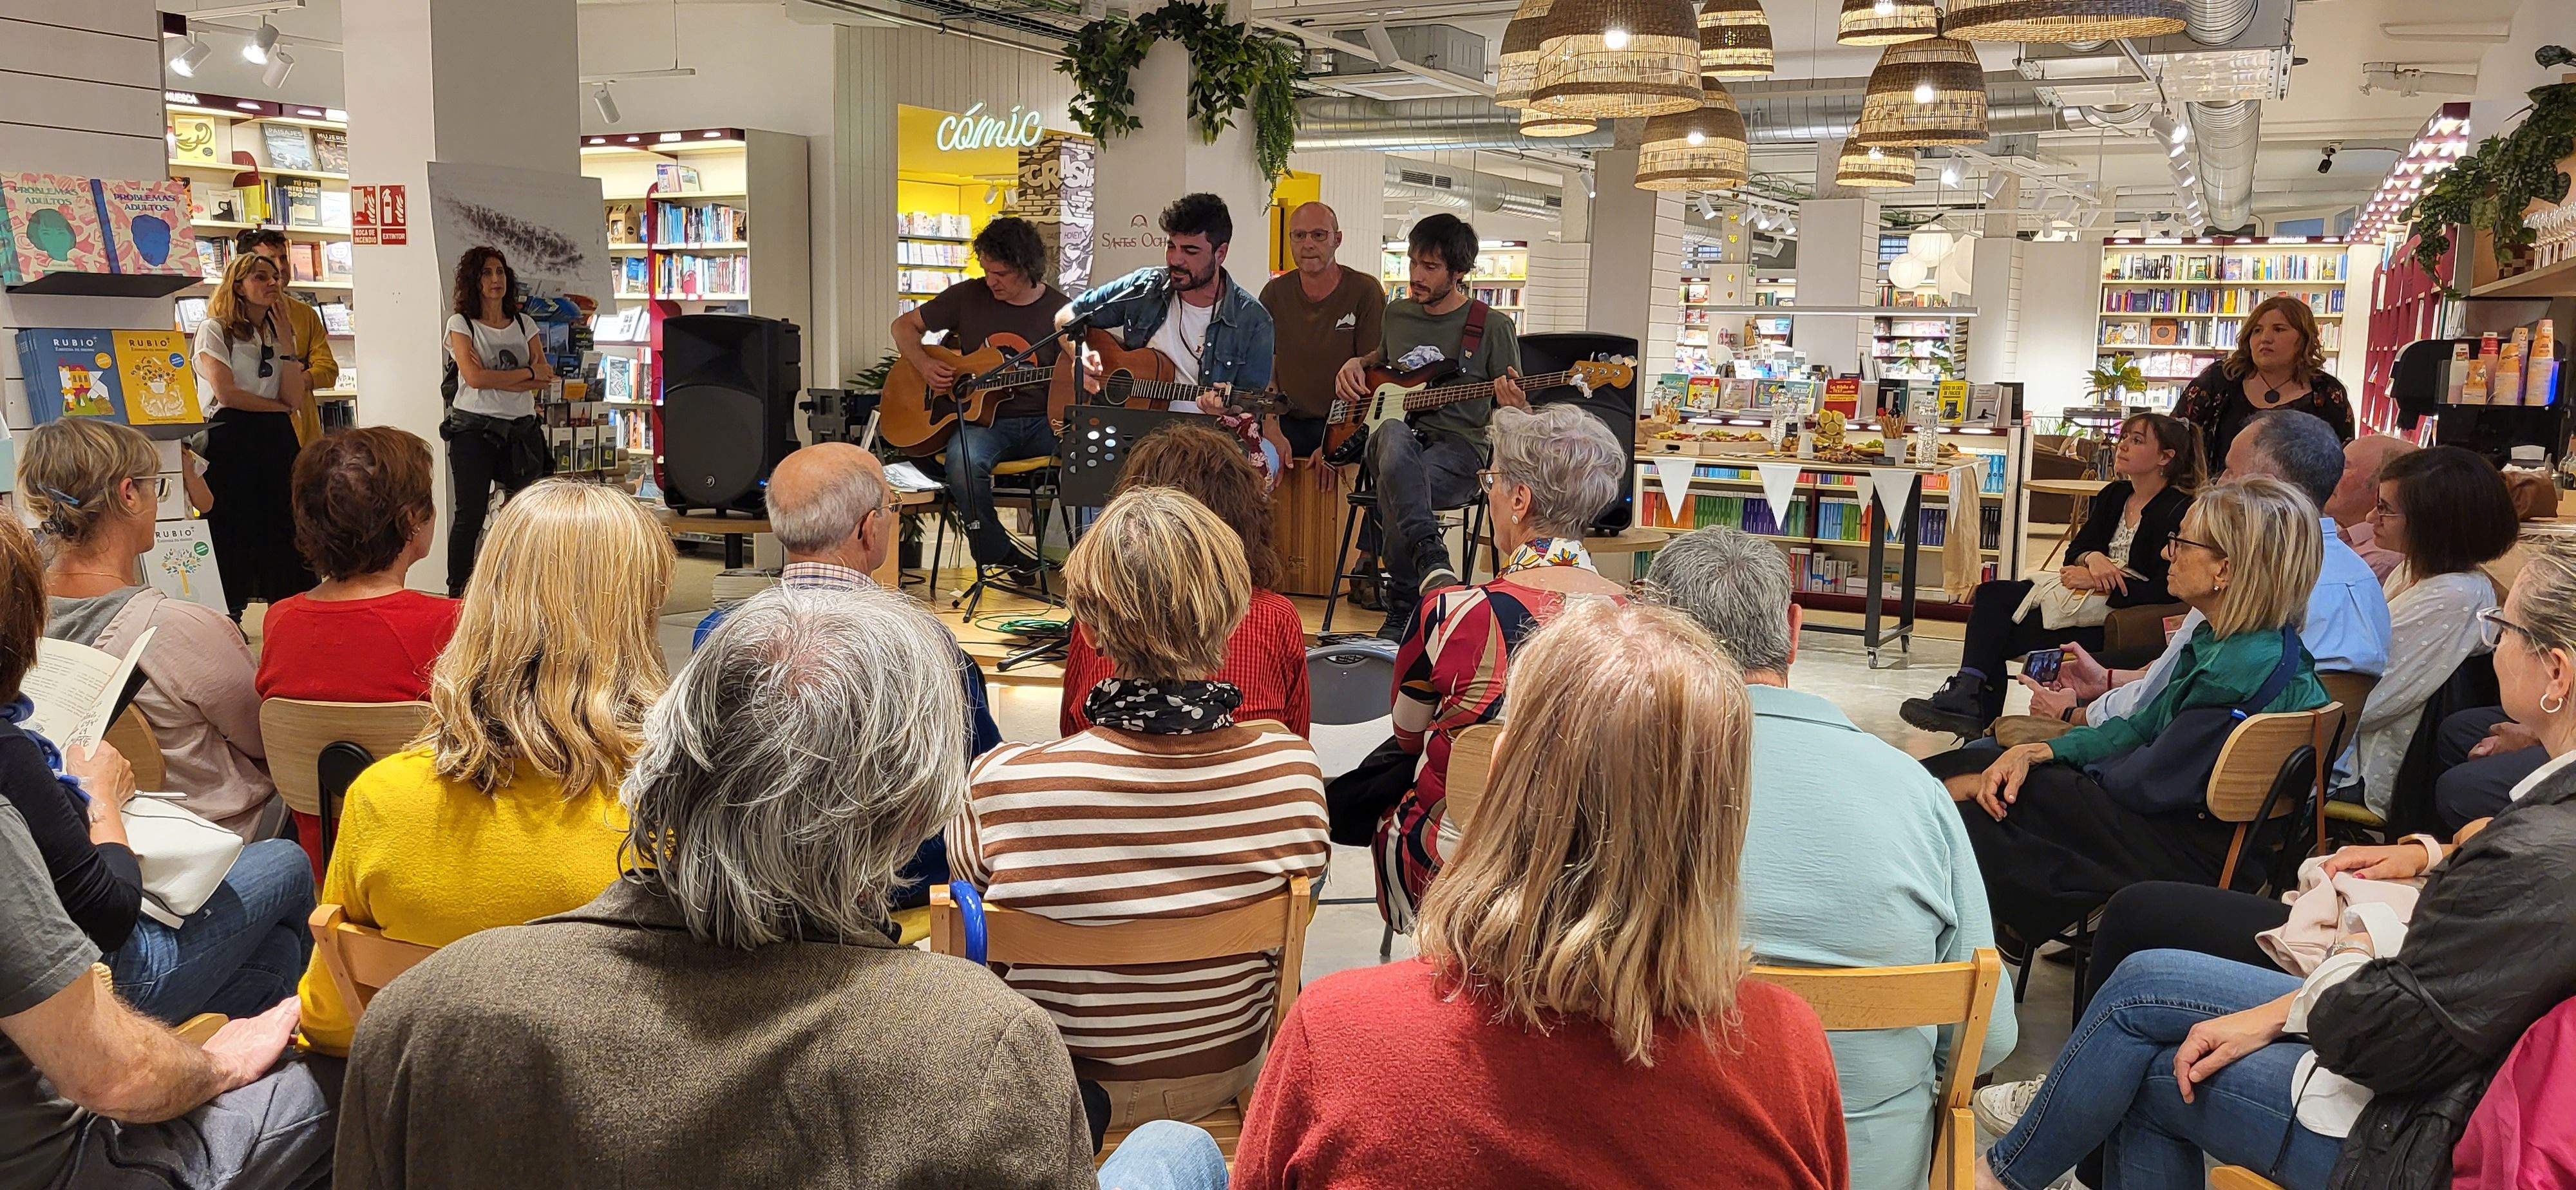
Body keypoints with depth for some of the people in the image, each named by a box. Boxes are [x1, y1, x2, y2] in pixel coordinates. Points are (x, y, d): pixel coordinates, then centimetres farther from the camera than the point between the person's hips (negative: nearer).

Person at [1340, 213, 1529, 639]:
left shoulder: (1494, 327, 5)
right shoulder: (1396, 313, 17)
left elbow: (1517, 417, 7)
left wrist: (1515, 406, -18)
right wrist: (1356, 364, 17)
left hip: (1460, 447, -3)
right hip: (1401, 439, 3)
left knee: (1397, 491, -37)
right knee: (1393, 437, -38)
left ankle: (1402, 614, -26)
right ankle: (1429, 557, -55)